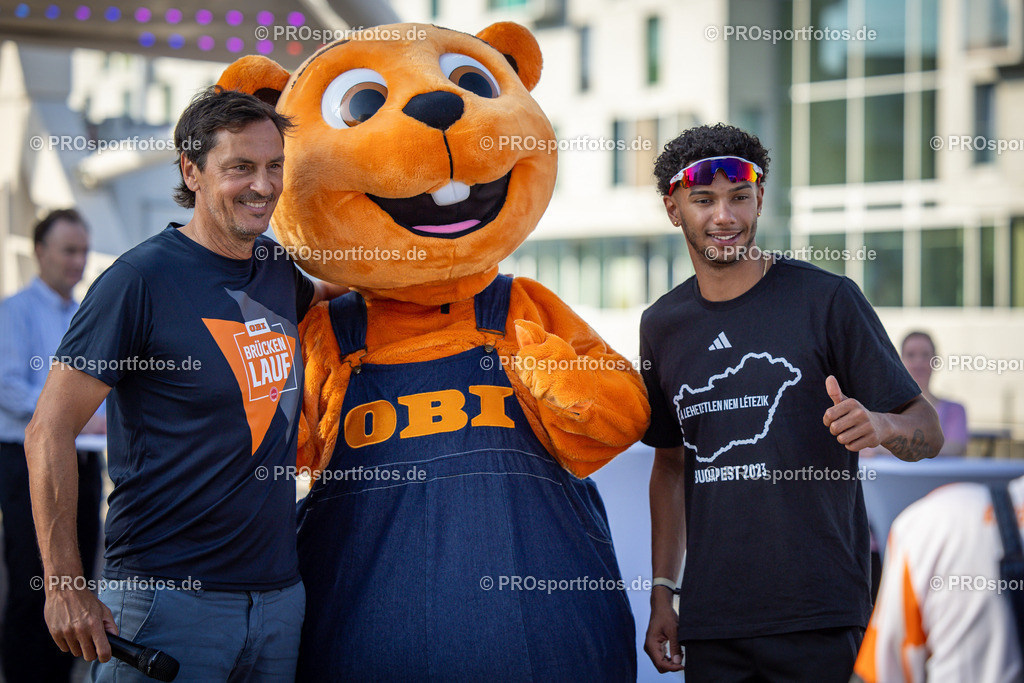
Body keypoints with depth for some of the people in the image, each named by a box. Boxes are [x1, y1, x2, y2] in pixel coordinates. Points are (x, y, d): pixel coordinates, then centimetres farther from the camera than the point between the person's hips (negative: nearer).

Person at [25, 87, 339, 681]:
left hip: (281, 597, 6)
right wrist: (66, 588, -15)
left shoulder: (276, 267, 8)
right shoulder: (143, 278, -11)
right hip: (167, 598, -6)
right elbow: (50, 431, -11)